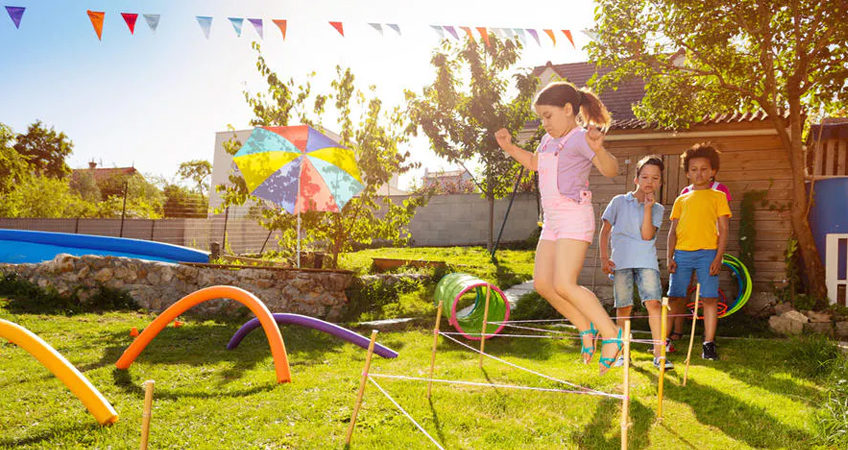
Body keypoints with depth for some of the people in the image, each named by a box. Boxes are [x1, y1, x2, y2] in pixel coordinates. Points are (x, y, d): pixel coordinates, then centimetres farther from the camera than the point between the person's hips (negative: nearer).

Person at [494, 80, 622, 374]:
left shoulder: (580, 138, -12)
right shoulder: (549, 140, 16)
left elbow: (611, 170, -25)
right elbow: (534, 163, 35)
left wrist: (598, 149, -46)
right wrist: (509, 147, 21)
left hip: (574, 217, -9)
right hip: (552, 220, 9)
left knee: (564, 285, -17)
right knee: (542, 282, 5)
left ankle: (611, 335, -3)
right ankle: (587, 328, 18)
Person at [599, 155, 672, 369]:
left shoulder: (657, 209, 10)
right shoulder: (619, 201, 7)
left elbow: (647, 235, -5)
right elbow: (605, 231, 9)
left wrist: (648, 208, -7)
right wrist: (604, 258, 1)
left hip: (646, 261, 1)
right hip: (621, 261, 0)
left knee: (654, 302, -13)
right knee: (624, 307, 4)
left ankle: (658, 354, -10)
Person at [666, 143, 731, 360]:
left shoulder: (717, 196, 10)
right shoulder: (681, 200, 17)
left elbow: (723, 230, 4)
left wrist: (718, 258, -6)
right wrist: (669, 257, 4)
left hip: (707, 253, -2)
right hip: (682, 253, 3)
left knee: (709, 299, -5)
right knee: (675, 298, 2)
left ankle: (709, 344, 3)